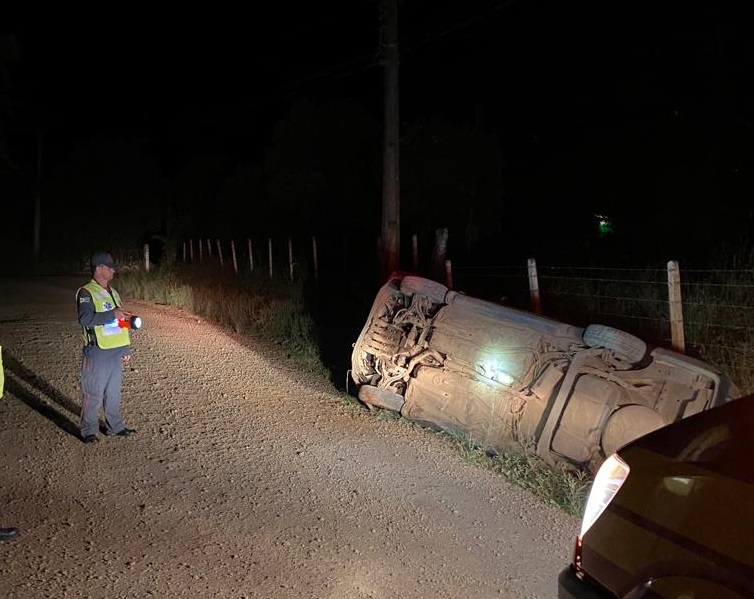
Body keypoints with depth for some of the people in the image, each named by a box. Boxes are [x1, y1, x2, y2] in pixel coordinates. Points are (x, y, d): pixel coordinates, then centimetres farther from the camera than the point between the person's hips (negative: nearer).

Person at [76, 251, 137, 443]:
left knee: (114, 391, 14)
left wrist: (126, 349, 19)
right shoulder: (86, 293, -9)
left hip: (116, 351, 7)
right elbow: (85, 319, -24)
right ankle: (88, 430, 11)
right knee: (93, 393, 0)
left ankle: (114, 426, 24)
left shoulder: (113, 293, 15)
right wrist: (112, 314, -23)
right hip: (98, 352, -7)